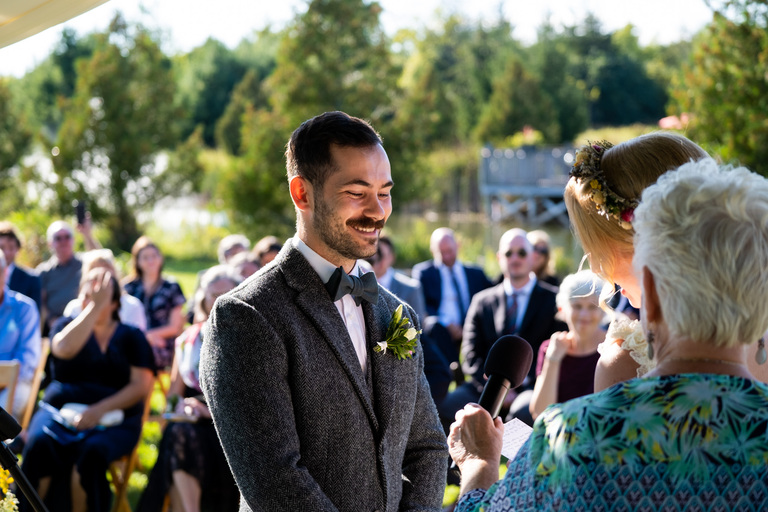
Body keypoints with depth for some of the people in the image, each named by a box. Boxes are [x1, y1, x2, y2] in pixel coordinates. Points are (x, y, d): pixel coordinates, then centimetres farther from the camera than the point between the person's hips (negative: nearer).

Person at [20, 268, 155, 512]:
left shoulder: (132, 337, 13)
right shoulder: (67, 325, 16)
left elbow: (141, 385, 0)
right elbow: (65, 348, -9)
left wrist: (100, 410, -13)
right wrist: (94, 306, -8)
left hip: (112, 417, -1)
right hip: (60, 409, 1)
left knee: (91, 451, -36)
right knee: (39, 445, -32)